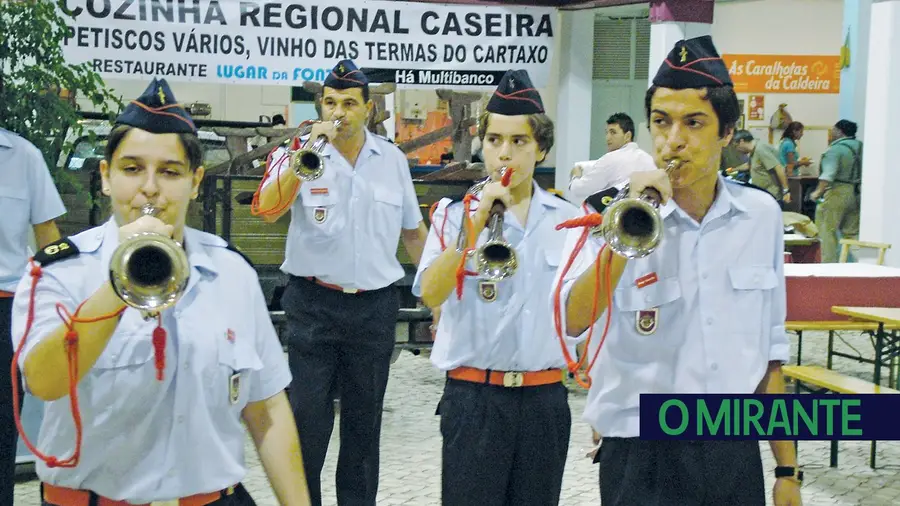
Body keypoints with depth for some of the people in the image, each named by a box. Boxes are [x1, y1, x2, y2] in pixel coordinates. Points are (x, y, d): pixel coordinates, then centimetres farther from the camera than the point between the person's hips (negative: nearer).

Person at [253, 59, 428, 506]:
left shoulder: (393, 160, 5)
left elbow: (413, 232, 13)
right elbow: (267, 210, -21)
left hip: (375, 305, 3)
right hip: (313, 304, -2)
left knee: (364, 419, 13)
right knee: (307, 418, 1)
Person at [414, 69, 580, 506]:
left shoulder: (568, 219, 5)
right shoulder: (455, 213, -3)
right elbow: (430, 294, -18)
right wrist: (477, 223, -24)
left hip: (545, 398, 3)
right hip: (474, 396, -2)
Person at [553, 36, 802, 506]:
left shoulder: (762, 214, 1)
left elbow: (769, 350, 9)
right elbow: (570, 324, -23)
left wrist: (787, 467, 10)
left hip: (737, 454, 3)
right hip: (643, 460, -3)